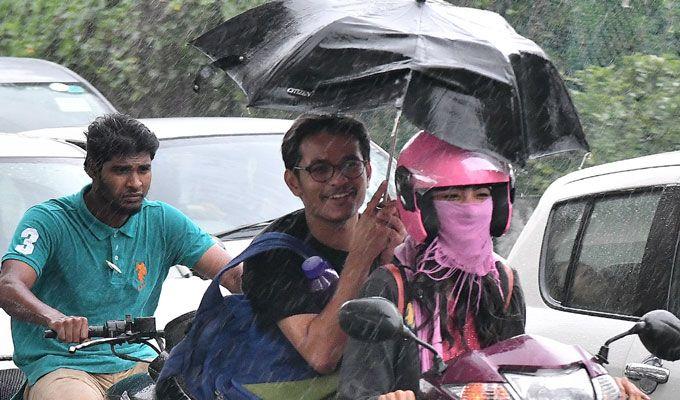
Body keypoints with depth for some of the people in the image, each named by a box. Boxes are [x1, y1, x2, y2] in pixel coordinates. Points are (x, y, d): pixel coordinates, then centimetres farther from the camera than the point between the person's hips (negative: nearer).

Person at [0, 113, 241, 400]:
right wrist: (55, 318, -44)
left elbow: (233, 275, 0)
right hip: (62, 364, -5)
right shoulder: (50, 221, -7)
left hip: (136, 363, 5)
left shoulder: (162, 221, 6)